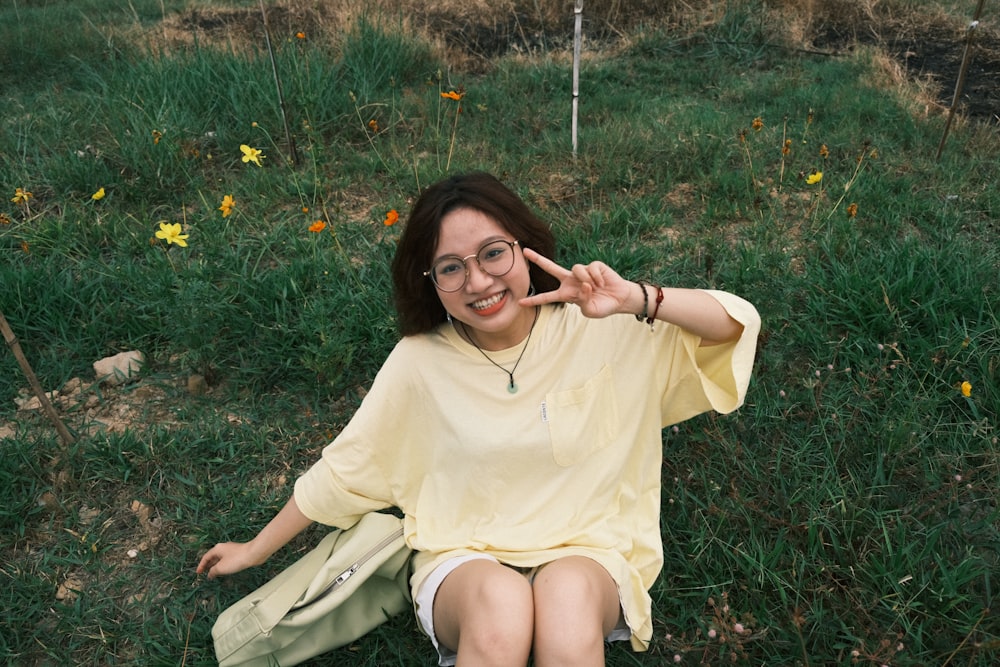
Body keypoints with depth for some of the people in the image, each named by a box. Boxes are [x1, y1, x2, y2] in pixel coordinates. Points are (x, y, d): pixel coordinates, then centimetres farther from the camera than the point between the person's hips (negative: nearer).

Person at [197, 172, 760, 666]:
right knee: (499, 601, -34)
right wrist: (257, 550, 12)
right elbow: (343, 470, 3)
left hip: (585, 553, 1)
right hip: (465, 560, 0)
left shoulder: (600, 332, -11)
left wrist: (637, 300, -31)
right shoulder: (420, 361, -8)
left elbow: (739, 325, -13)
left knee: (567, 590, -34)